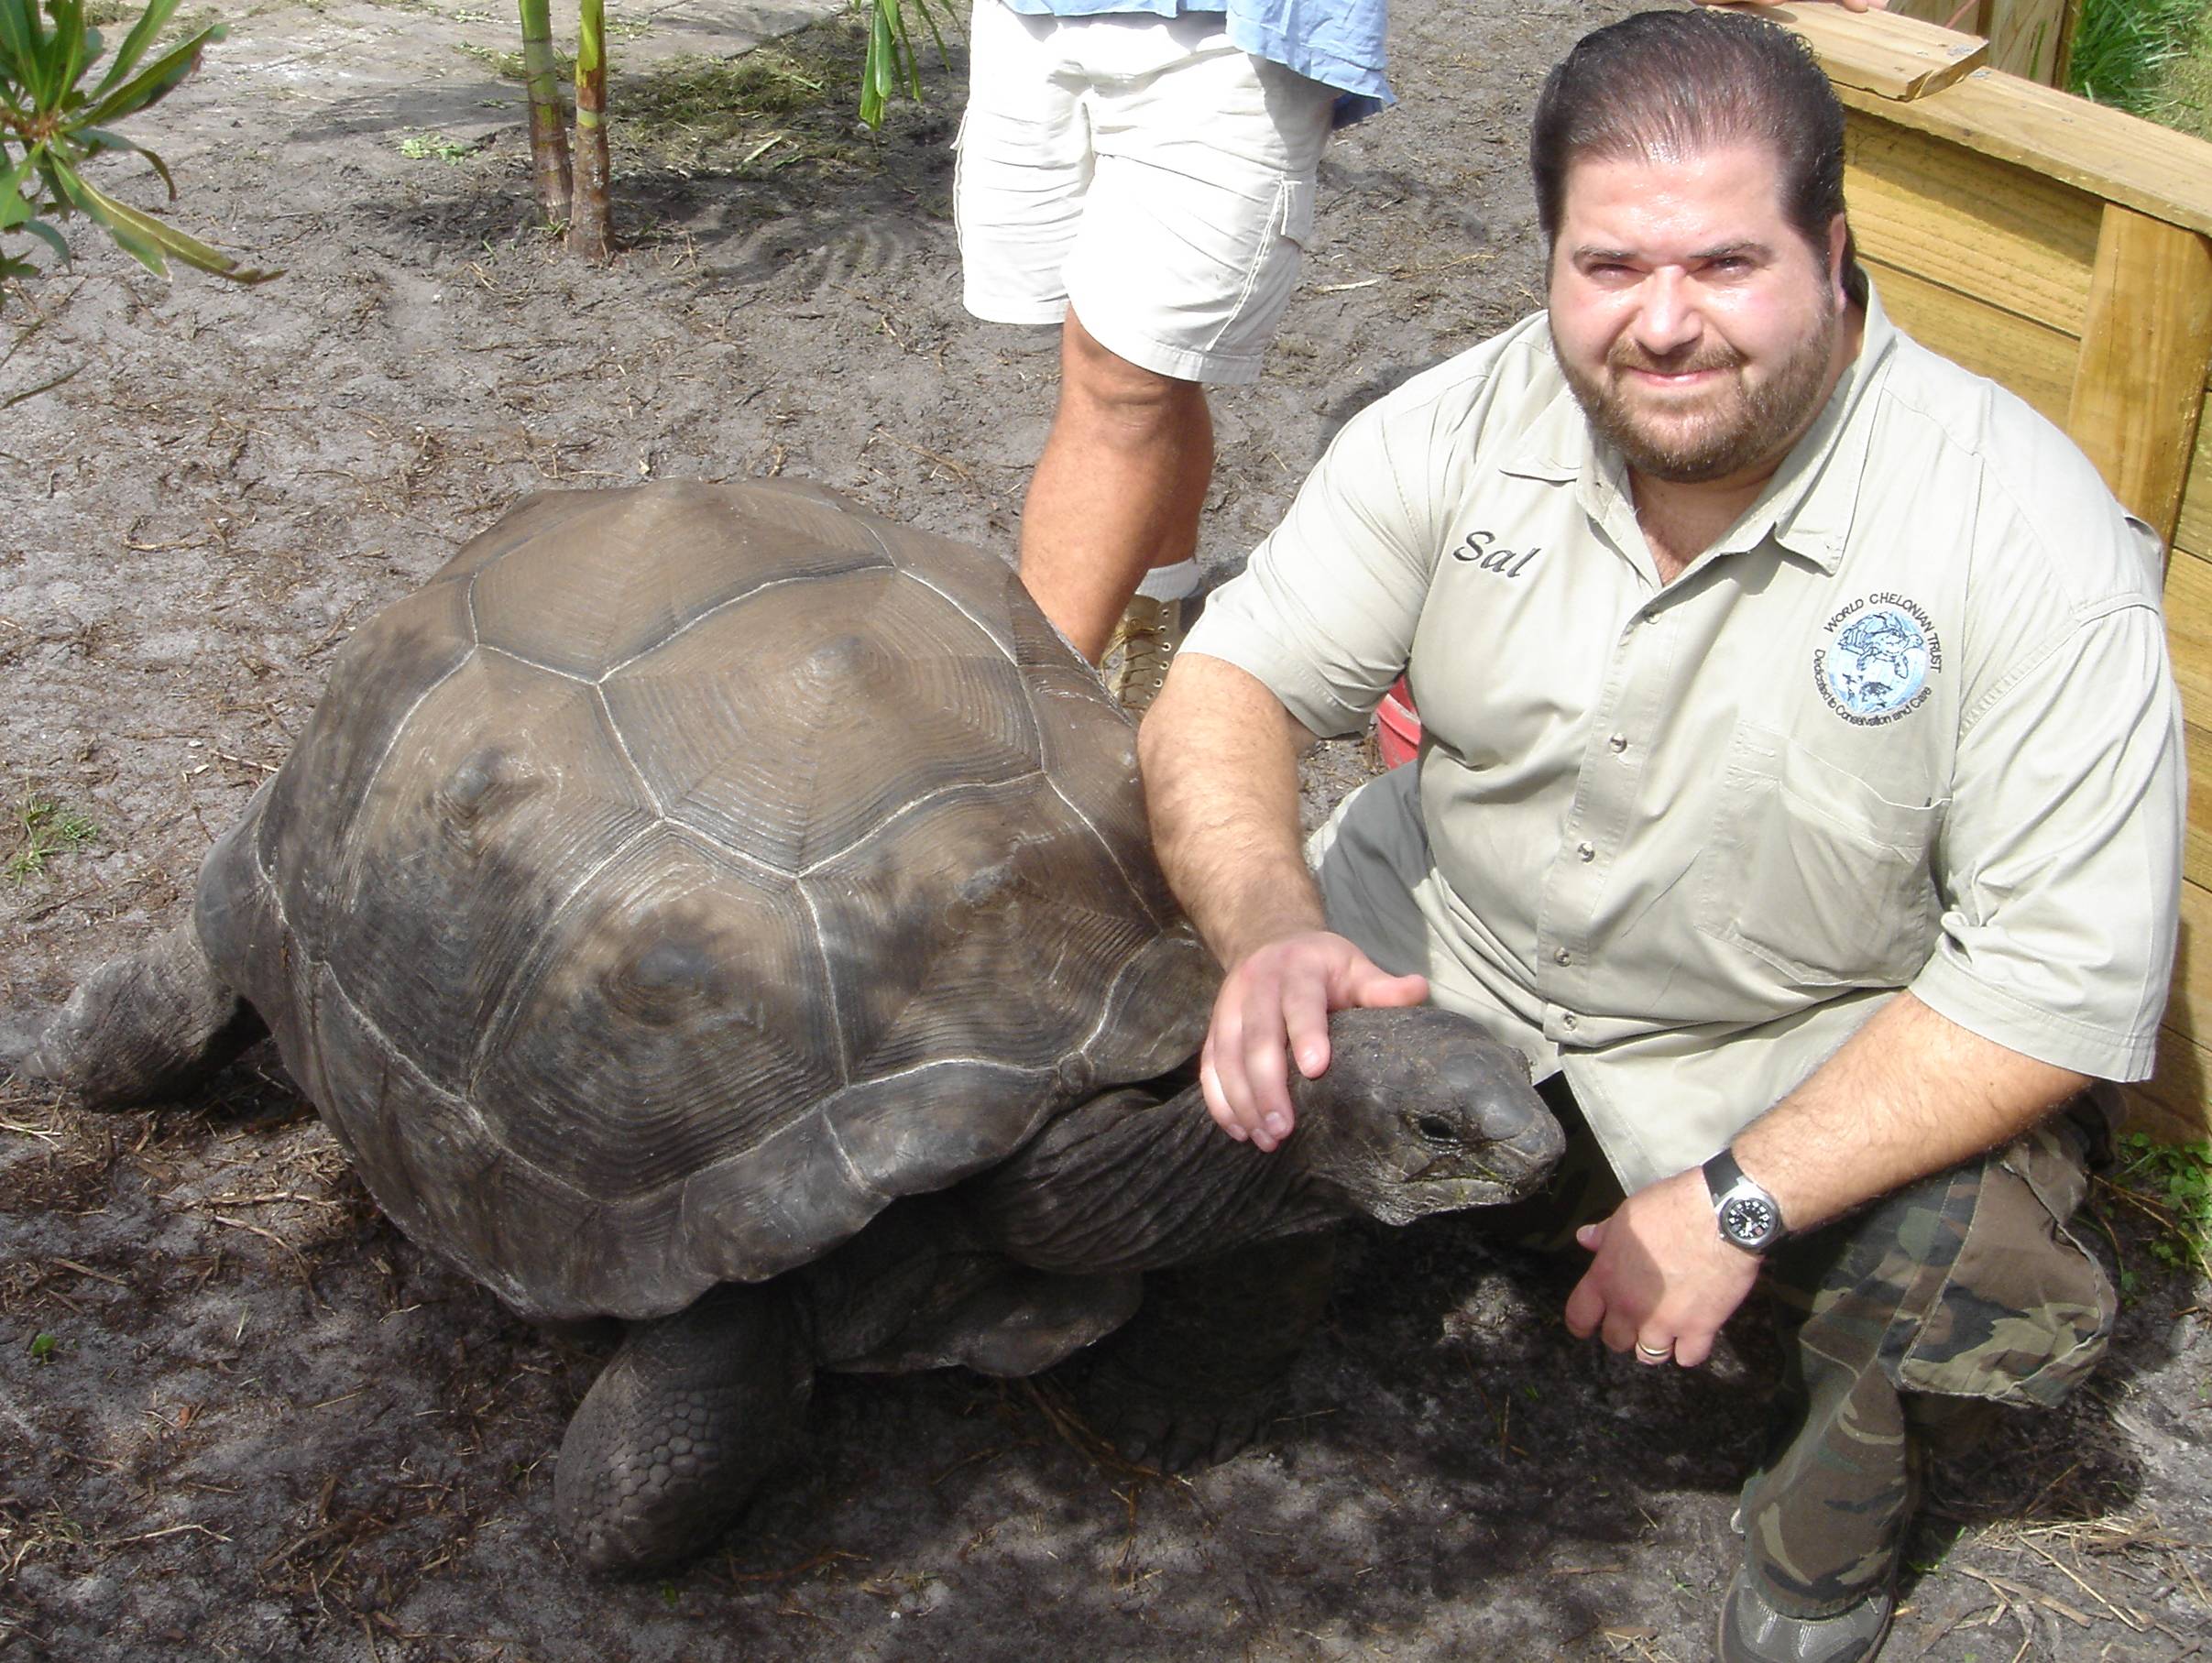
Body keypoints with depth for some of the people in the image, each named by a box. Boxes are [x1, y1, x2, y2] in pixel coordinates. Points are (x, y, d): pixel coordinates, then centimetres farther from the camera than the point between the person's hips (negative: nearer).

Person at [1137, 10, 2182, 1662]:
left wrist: (1738, 1200, -28)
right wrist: (1271, 928, -35)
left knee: (1986, 1284, -29)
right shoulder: (1465, 427, -13)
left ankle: (1840, 1486, 7)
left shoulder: (2032, 542, -23)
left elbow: (2069, 980, -22)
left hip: (1822, 1044, -3)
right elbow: (1230, 682, -13)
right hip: (1450, 951, 4)